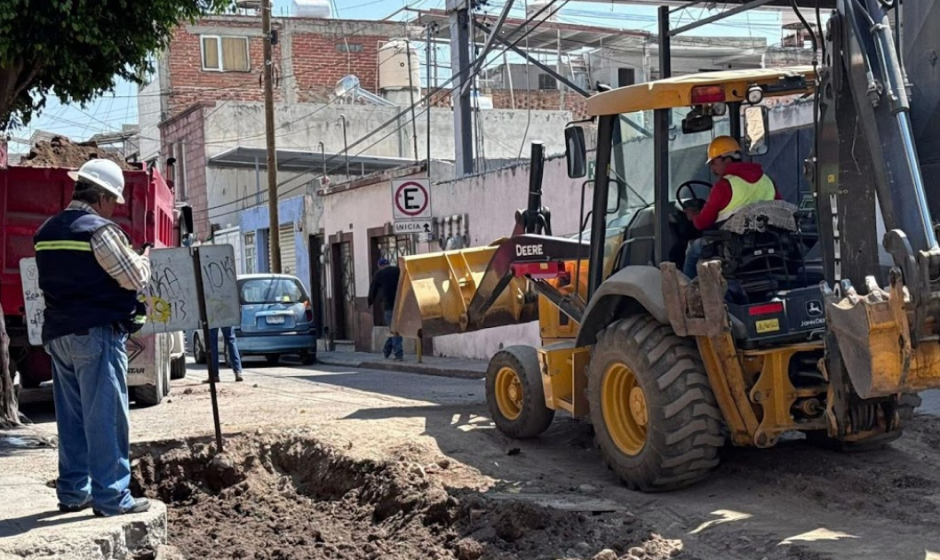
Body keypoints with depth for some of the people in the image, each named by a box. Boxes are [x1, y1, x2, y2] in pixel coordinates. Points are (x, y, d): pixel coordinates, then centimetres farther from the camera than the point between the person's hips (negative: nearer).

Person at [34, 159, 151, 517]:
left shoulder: (46, 232, 12)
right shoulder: (100, 230, -13)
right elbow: (134, 279, -13)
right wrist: (144, 259, 8)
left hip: (58, 333, 8)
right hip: (97, 333, -8)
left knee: (71, 417, 13)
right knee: (105, 417, -4)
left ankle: (73, 492, 18)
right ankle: (111, 497, -1)